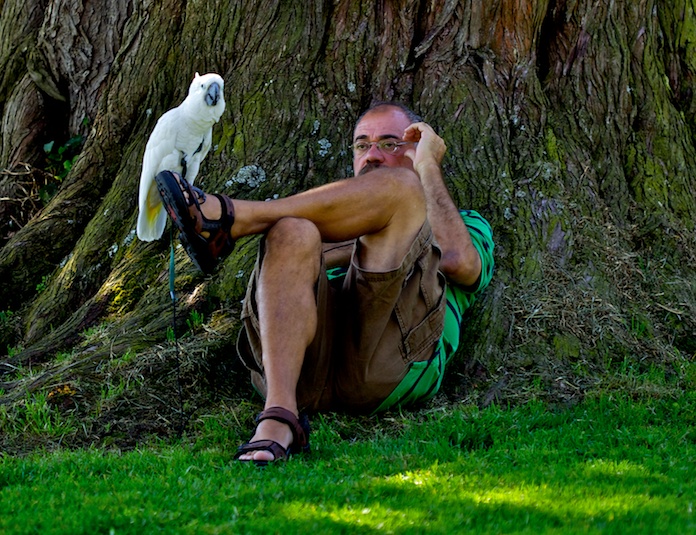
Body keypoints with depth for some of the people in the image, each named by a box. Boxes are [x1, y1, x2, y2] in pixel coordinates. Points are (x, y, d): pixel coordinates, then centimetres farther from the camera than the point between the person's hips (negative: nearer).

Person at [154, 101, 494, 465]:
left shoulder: (465, 223, 33)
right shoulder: (331, 226, 42)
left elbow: (458, 262, 5)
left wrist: (428, 166, 14)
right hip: (307, 367, 2)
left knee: (401, 188, -14)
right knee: (292, 234, -28)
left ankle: (228, 218, -19)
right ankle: (279, 417, -45)